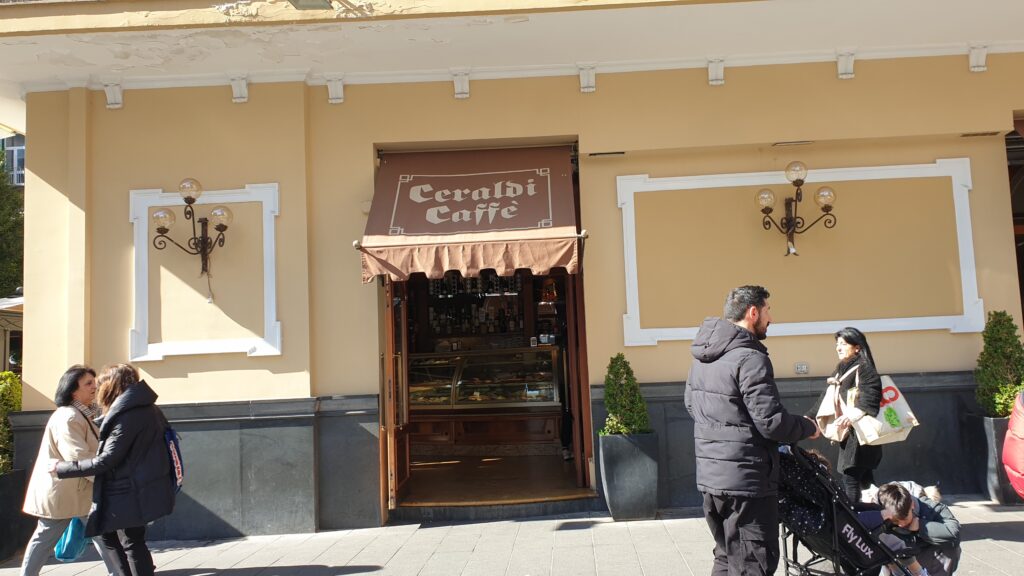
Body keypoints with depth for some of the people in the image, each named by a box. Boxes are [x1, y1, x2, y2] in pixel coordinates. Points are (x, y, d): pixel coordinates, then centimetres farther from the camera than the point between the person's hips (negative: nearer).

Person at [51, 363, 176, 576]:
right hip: (142, 488, 9)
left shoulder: (127, 416, -21)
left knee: (132, 543, 3)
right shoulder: (146, 408, 8)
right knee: (111, 535, 21)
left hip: (132, 493, -9)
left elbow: (105, 462, -21)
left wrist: (62, 468, -12)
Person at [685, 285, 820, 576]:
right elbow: (772, 422, -20)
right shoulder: (750, 359, -18)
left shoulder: (702, 355, 9)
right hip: (746, 480, -9)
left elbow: (690, 403, 19)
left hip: (709, 476, 9)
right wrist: (808, 427, -2)